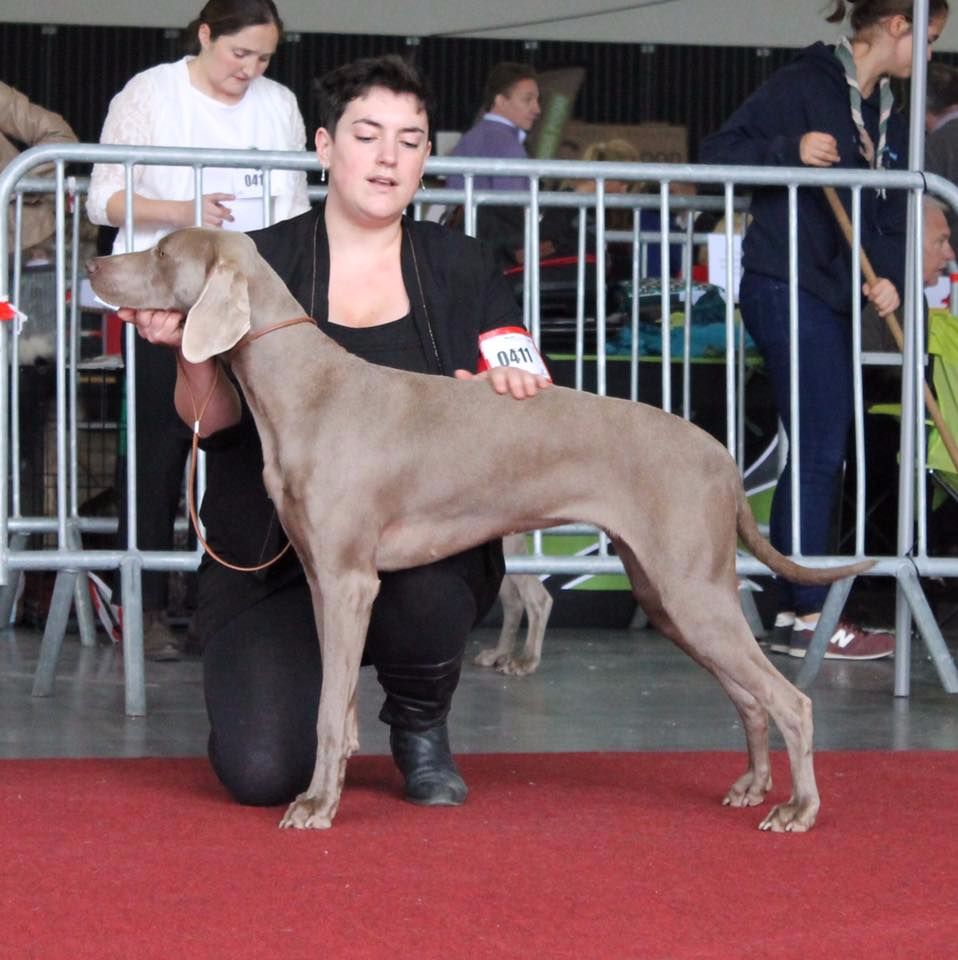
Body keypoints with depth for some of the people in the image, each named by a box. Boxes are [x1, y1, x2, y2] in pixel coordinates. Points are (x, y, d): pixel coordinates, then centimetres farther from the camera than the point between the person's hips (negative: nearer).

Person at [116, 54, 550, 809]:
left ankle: (421, 730, -1)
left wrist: (510, 391, -18)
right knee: (263, 775, -20)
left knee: (423, 593, -37)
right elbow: (213, 420, -8)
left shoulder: (465, 272, 6)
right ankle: (310, 693, 19)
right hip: (272, 567, -1)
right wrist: (192, 346, -29)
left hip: (426, 553, 1)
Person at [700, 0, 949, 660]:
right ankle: (809, 618, -3)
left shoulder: (889, 120, 15)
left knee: (819, 455, 11)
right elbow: (719, 153, -14)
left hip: (834, 301, 9)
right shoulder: (805, 85, -9)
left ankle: (794, 612, 17)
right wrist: (792, 152, -29)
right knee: (820, 451, -8)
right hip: (788, 289, -9)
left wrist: (890, 278, -5)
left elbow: (890, 217, 14)